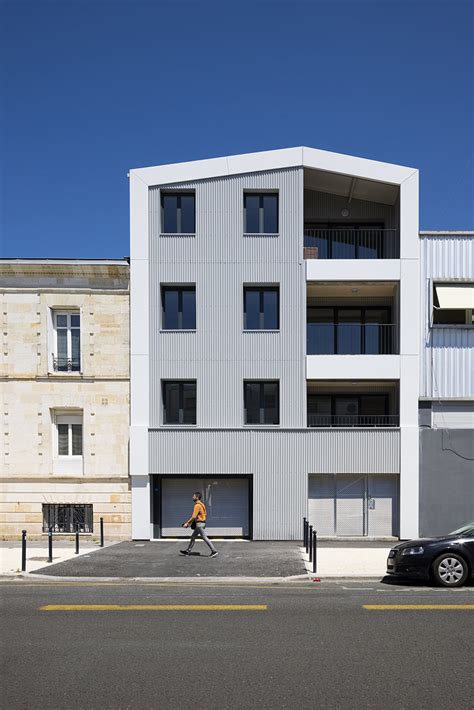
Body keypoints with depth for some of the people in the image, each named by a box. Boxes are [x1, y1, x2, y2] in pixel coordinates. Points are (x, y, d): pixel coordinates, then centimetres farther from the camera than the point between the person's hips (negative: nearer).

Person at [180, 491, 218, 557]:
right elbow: (205, 514, 19)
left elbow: (194, 516, -24)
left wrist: (187, 523, -19)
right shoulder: (201, 504, 13)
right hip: (202, 523, 10)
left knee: (205, 538, -7)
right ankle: (187, 551, 21)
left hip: (199, 524, -10)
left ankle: (214, 551, -7)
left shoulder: (197, 505, -18)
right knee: (193, 537, 15)